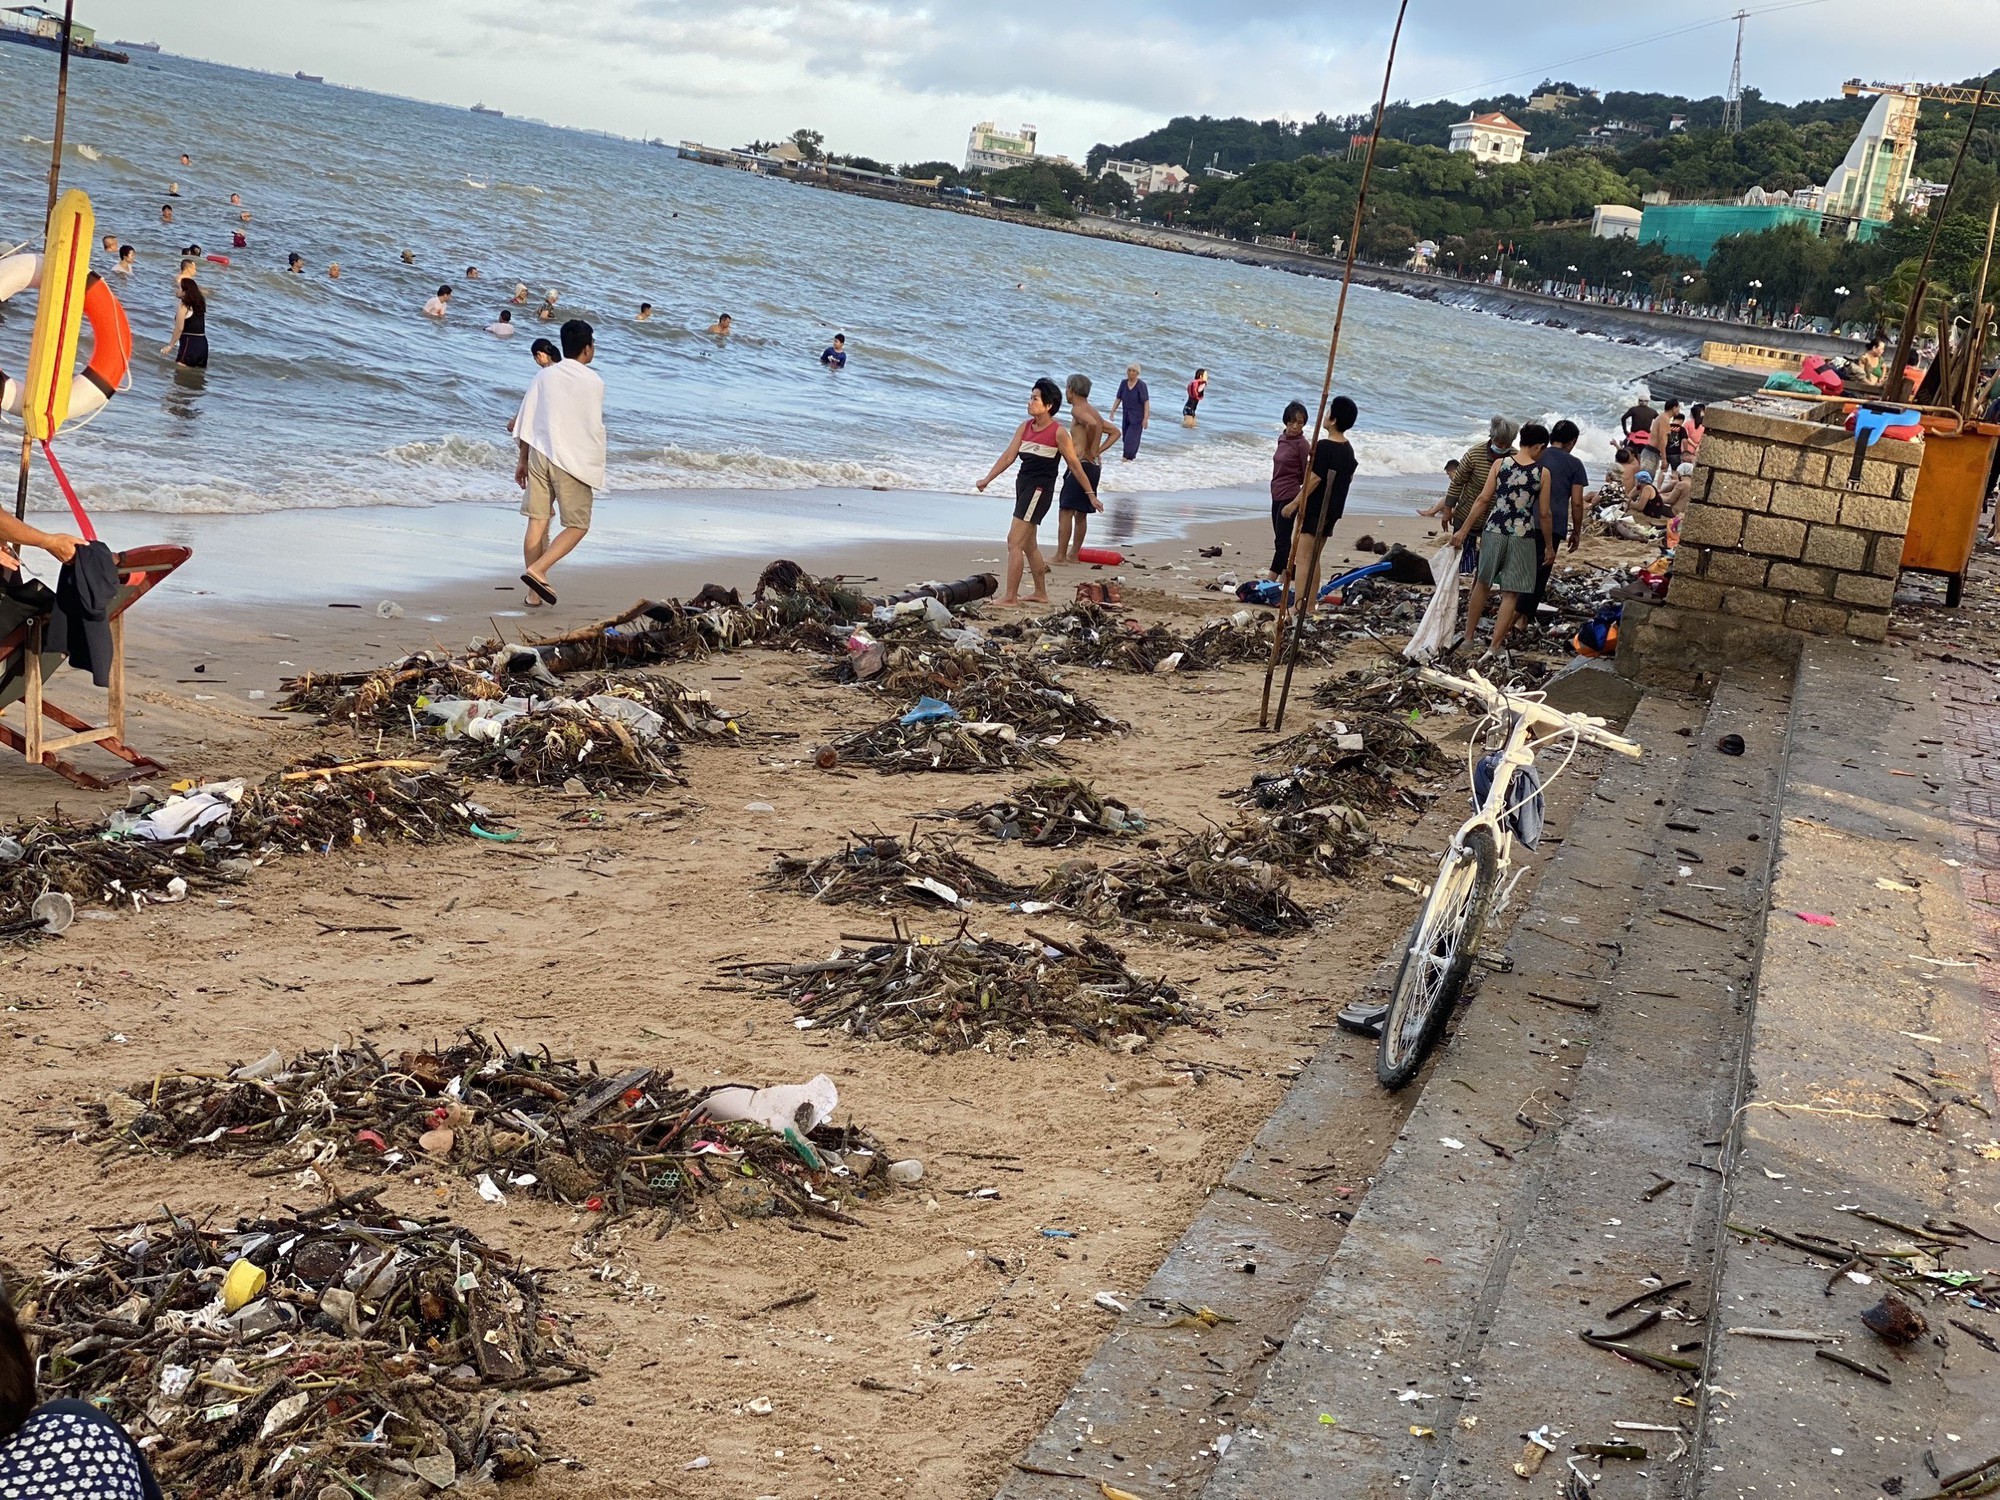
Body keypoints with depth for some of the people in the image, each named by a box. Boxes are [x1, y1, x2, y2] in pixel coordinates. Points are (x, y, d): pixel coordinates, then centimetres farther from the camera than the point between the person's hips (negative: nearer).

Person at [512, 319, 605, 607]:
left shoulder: (544, 376, 8)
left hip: (539, 454, 5)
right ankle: (536, 570, -15)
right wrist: (595, 472, 2)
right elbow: (595, 429, -7)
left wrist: (522, 459, 17)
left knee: (537, 521, 9)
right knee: (578, 526, 3)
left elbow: (525, 421, 9)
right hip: (573, 461, -5)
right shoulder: (593, 381, -6)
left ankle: (535, 592, 10)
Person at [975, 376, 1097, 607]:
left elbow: (1074, 464, -4)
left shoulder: (1058, 433, -11)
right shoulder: (1025, 427, 8)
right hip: (1023, 484, 8)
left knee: (1014, 542, -12)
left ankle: (1010, 596, -10)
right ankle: (1041, 594, 29)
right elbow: (1009, 456, 7)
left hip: (1040, 489, -8)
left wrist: (1090, 493, 1)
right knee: (1028, 544, 17)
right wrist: (986, 480, -1)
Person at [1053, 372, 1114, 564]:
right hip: (1095, 466, 9)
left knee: (1065, 511, -7)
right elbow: (1114, 432, 24)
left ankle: (1060, 556, -9)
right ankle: (1073, 555, 17)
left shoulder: (1078, 410, -9)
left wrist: (1090, 449, -18)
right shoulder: (1092, 411, 19)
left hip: (1081, 464, -9)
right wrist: (1098, 450, 12)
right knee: (1081, 513, 13)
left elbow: (1092, 424, -30)